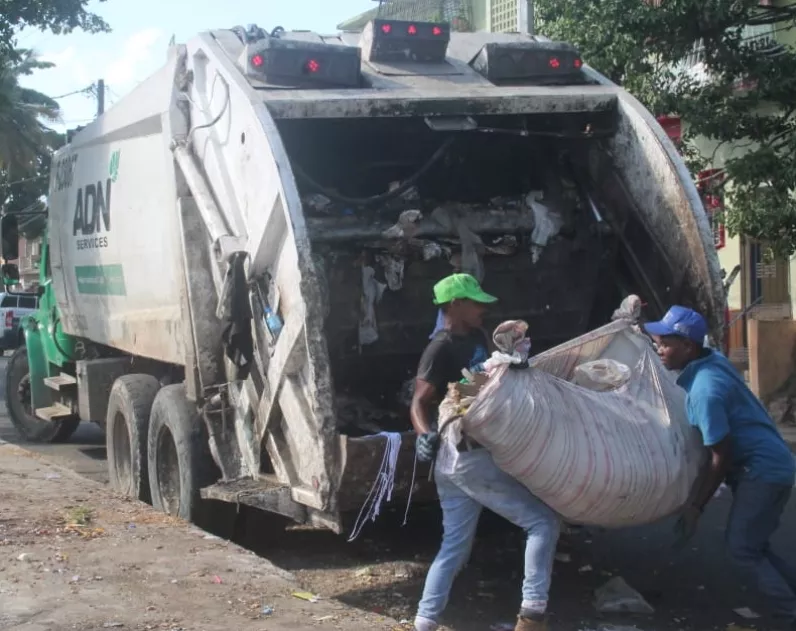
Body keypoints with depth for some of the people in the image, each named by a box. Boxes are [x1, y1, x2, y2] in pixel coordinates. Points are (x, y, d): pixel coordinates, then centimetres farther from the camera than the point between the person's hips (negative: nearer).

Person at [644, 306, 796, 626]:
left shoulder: (705, 390, -26)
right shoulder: (712, 360, 1)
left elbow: (720, 458, -21)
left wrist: (695, 507, -13)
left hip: (762, 470, -10)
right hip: (765, 465, 10)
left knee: (742, 548, -5)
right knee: (753, 546, 15)